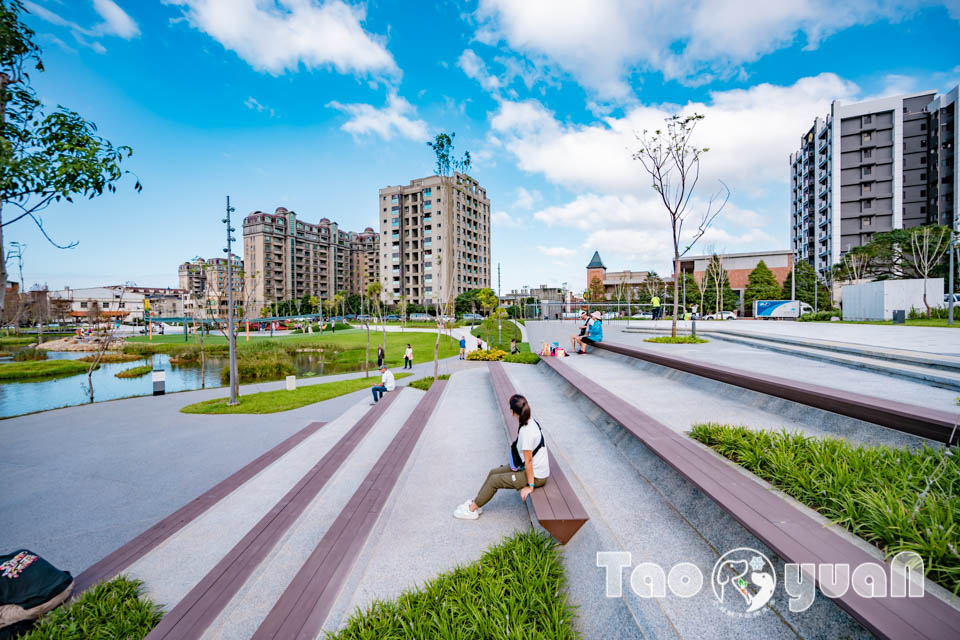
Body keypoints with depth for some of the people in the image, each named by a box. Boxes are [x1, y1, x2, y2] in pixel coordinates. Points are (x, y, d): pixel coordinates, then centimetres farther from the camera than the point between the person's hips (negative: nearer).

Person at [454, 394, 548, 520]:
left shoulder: (526, 431, -30)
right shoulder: (531, 422, -1)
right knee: (493, 472, 10)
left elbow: (528, 461, -23)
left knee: (494, 481, -3)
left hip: (536, 475, -9)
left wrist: (530, 486, -15)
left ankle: (471, 509, 14)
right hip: (534, 467, 9)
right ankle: (475, 503, 22)